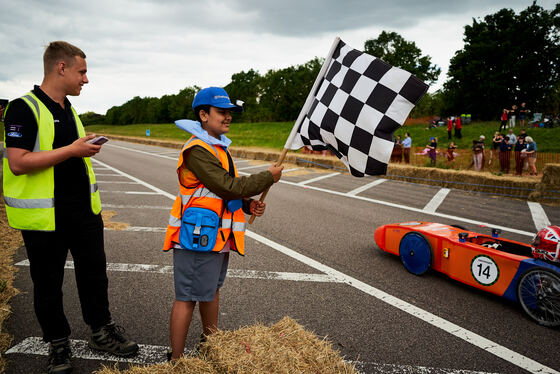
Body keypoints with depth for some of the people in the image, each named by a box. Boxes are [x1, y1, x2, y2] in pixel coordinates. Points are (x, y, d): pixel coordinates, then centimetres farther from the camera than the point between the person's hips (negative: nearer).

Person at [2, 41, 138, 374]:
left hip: (83, 210, 7)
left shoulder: (68, 109, 13)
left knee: (94, 272, 14)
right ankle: (58, 343, 26)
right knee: (48, 284, 9)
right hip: (44, 215, -7)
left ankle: (102, 331, 30)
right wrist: (72, 150, -21)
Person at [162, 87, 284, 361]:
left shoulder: (218, 146, 14)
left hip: (217, 236, 10)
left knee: (211, 290, 22)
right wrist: (268, 177, -14)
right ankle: (175, 359, 14)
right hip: (198, 237, -10)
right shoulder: (197, 150, -18)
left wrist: (248, 204, 3)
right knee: (187, 298, 0)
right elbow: (228, 186, -24)